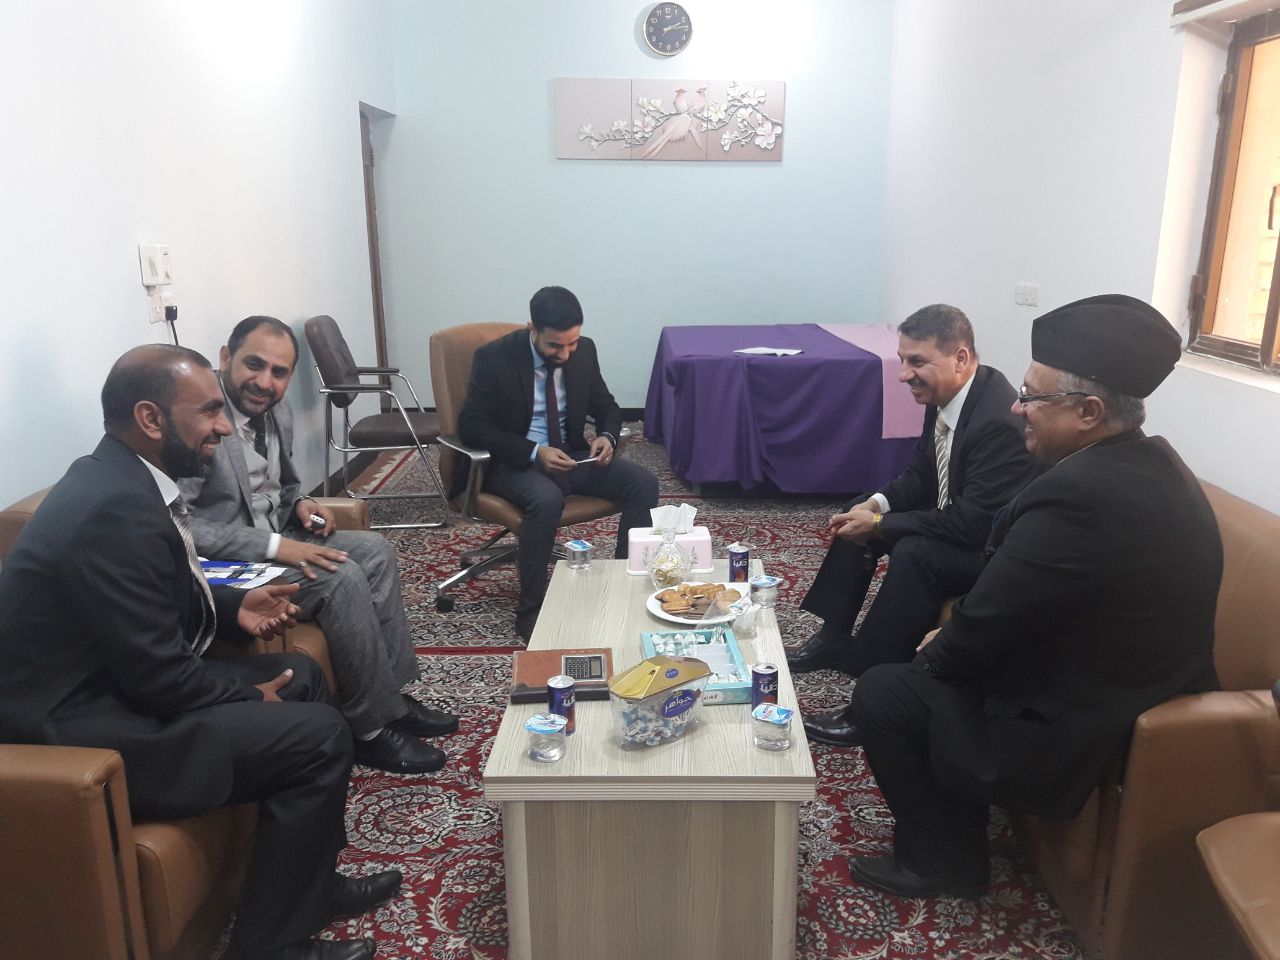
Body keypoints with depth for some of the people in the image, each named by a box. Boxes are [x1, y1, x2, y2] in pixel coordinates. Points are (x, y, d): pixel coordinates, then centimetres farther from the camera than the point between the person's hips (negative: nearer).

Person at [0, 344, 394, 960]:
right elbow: (157, 678, -24)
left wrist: (232, 609, 4)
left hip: (113, 684, 11)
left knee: (302, 676, 15)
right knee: (319, 736, -14)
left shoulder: (118, 477, 5)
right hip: (81, 731, -11)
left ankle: (309, 881, 26)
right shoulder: (116, 507, -27)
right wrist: (250, 696, -8)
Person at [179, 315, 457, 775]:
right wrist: (274, 547, -29)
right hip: (221, 564, -9)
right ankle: (371, 729, -10)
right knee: (342, 579, -23)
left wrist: (301, 503, -3)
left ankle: (391, 697, 3)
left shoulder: (277, 411, 5)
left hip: (273, 538, 9)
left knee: (375, 551, -3)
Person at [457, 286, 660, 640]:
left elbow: (606, 407, 11)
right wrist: (534, 452, -25)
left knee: (643, 482, -16)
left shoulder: (584, 351, -1)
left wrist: (607, 436, -13)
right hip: (514, 462, -5)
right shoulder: (494, 357, -14)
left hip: (571, 454, 5)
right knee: (547, 499, -37)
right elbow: (472, 426, -14)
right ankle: (531, 610, -21)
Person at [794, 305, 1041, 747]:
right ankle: (834, 637, 17)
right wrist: (877, 505, -10)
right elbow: (920, 476, 9)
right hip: (954, 519, 10)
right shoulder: (945, 397, -3)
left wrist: (880, 526, -25)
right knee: (858, 516, 8)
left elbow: (973, 524, -32)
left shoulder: (999, 420, -30)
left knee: (913, 554, -32)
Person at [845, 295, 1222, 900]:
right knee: (941, 662, 21)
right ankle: (953, 839, 34)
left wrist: (935, 653, -2)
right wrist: (953, 638, 4)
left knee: (881, 694, 0)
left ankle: (940, 861, 19)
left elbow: (984, 629, -22)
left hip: (1084, 741, -9)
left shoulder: (1077, 494, -31)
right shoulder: (1151, 465, 0)